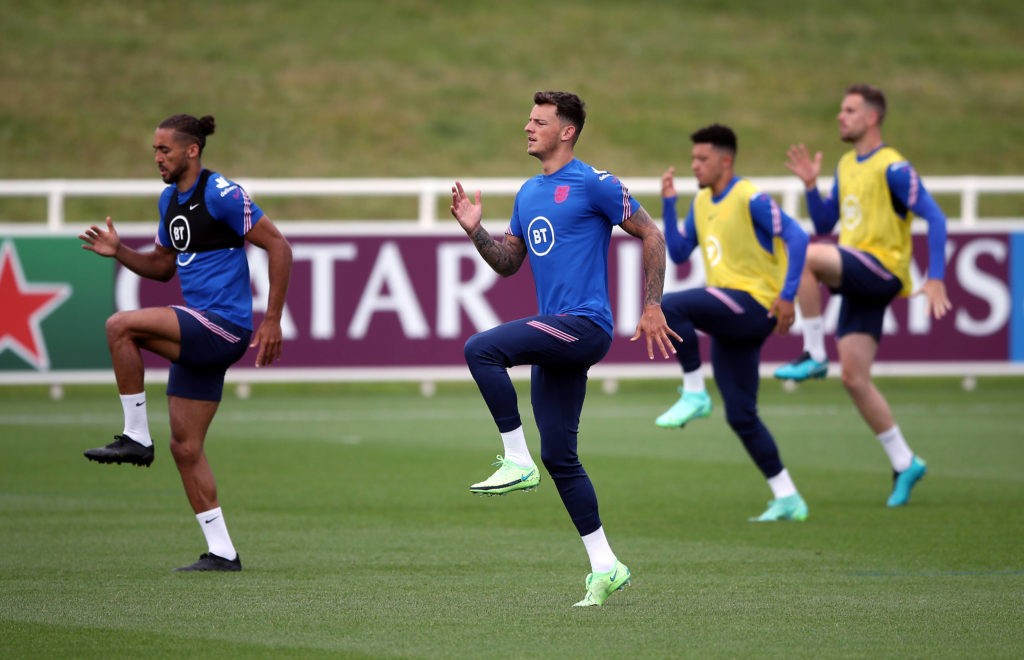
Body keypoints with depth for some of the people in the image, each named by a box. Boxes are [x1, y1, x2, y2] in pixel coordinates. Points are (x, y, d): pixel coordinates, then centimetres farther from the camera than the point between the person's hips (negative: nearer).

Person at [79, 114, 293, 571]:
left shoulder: (221, 194, -11)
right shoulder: (169, 199, 15)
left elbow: (278, 247, -12)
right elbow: (163, 265, 26)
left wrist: (272, 321, -16)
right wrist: (119, 252, 7)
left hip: (224, 327, -9)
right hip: (199, 337, 9)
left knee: (121, 326, -23)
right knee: (185, 448, 6)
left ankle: (136, 437, -14)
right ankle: (222, 553, 10)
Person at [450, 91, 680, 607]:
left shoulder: (593, 185, -5)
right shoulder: (528, 194, 18)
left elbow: (650, 235, -3)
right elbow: (508, 262, 23)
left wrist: (652, 306, -7)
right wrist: (475, 230, 6)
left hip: (584, 325, -8)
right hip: (555, 334, 8)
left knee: (480, 349, -26)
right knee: (559, 456, 6)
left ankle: (518, 462, -17)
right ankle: (605, 567, 12)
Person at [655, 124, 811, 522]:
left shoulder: (750, 200, -10)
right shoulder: (701, 203, 15)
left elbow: (797, 238, -15)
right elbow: (678, 254, 16)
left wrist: (787, 296, -21)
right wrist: (668, 204, 6)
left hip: (754, 304, -9)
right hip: (729, 315, 9)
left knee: (669, 307, -28)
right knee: (741, 417, 6)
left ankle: (694, 395, -16)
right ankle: (787, 499, 11)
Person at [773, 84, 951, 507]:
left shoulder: (892, 167, -8)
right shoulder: (846, 167, 17)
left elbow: (934, 218, -12)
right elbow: (823, 224, 23)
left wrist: (935, 279, -19)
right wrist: (811, 186, 6)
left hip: (882, 269, -8)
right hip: (855, 281, 8)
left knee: (805, 256, -29)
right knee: (854, 378, 2)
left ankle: (814, 356, -21)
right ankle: (904, 463, 11)